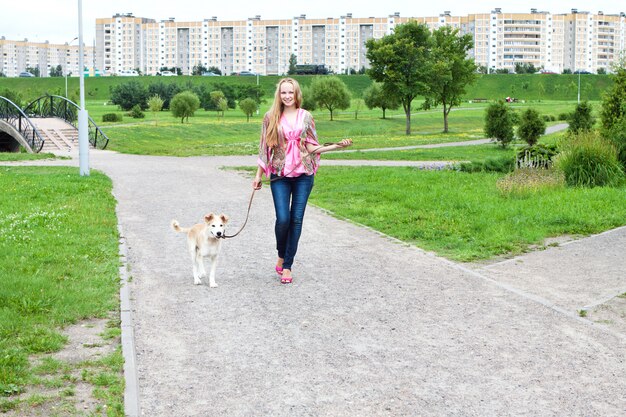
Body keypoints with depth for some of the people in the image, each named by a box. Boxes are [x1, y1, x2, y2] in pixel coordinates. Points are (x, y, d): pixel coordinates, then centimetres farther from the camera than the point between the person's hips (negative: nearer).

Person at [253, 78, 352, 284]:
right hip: (279, 175, -1)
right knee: (283, 219, -10)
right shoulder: (271, 117, 5)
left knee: (296, 219, 0)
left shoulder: (305, 117, 6)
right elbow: (265, 148, 9)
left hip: (303, 174, 1)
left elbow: (311, 147, 7)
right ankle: (281, 256, 18)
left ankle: (287, 266, 10)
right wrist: (258, 175, 9)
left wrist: (337, 145, -4)